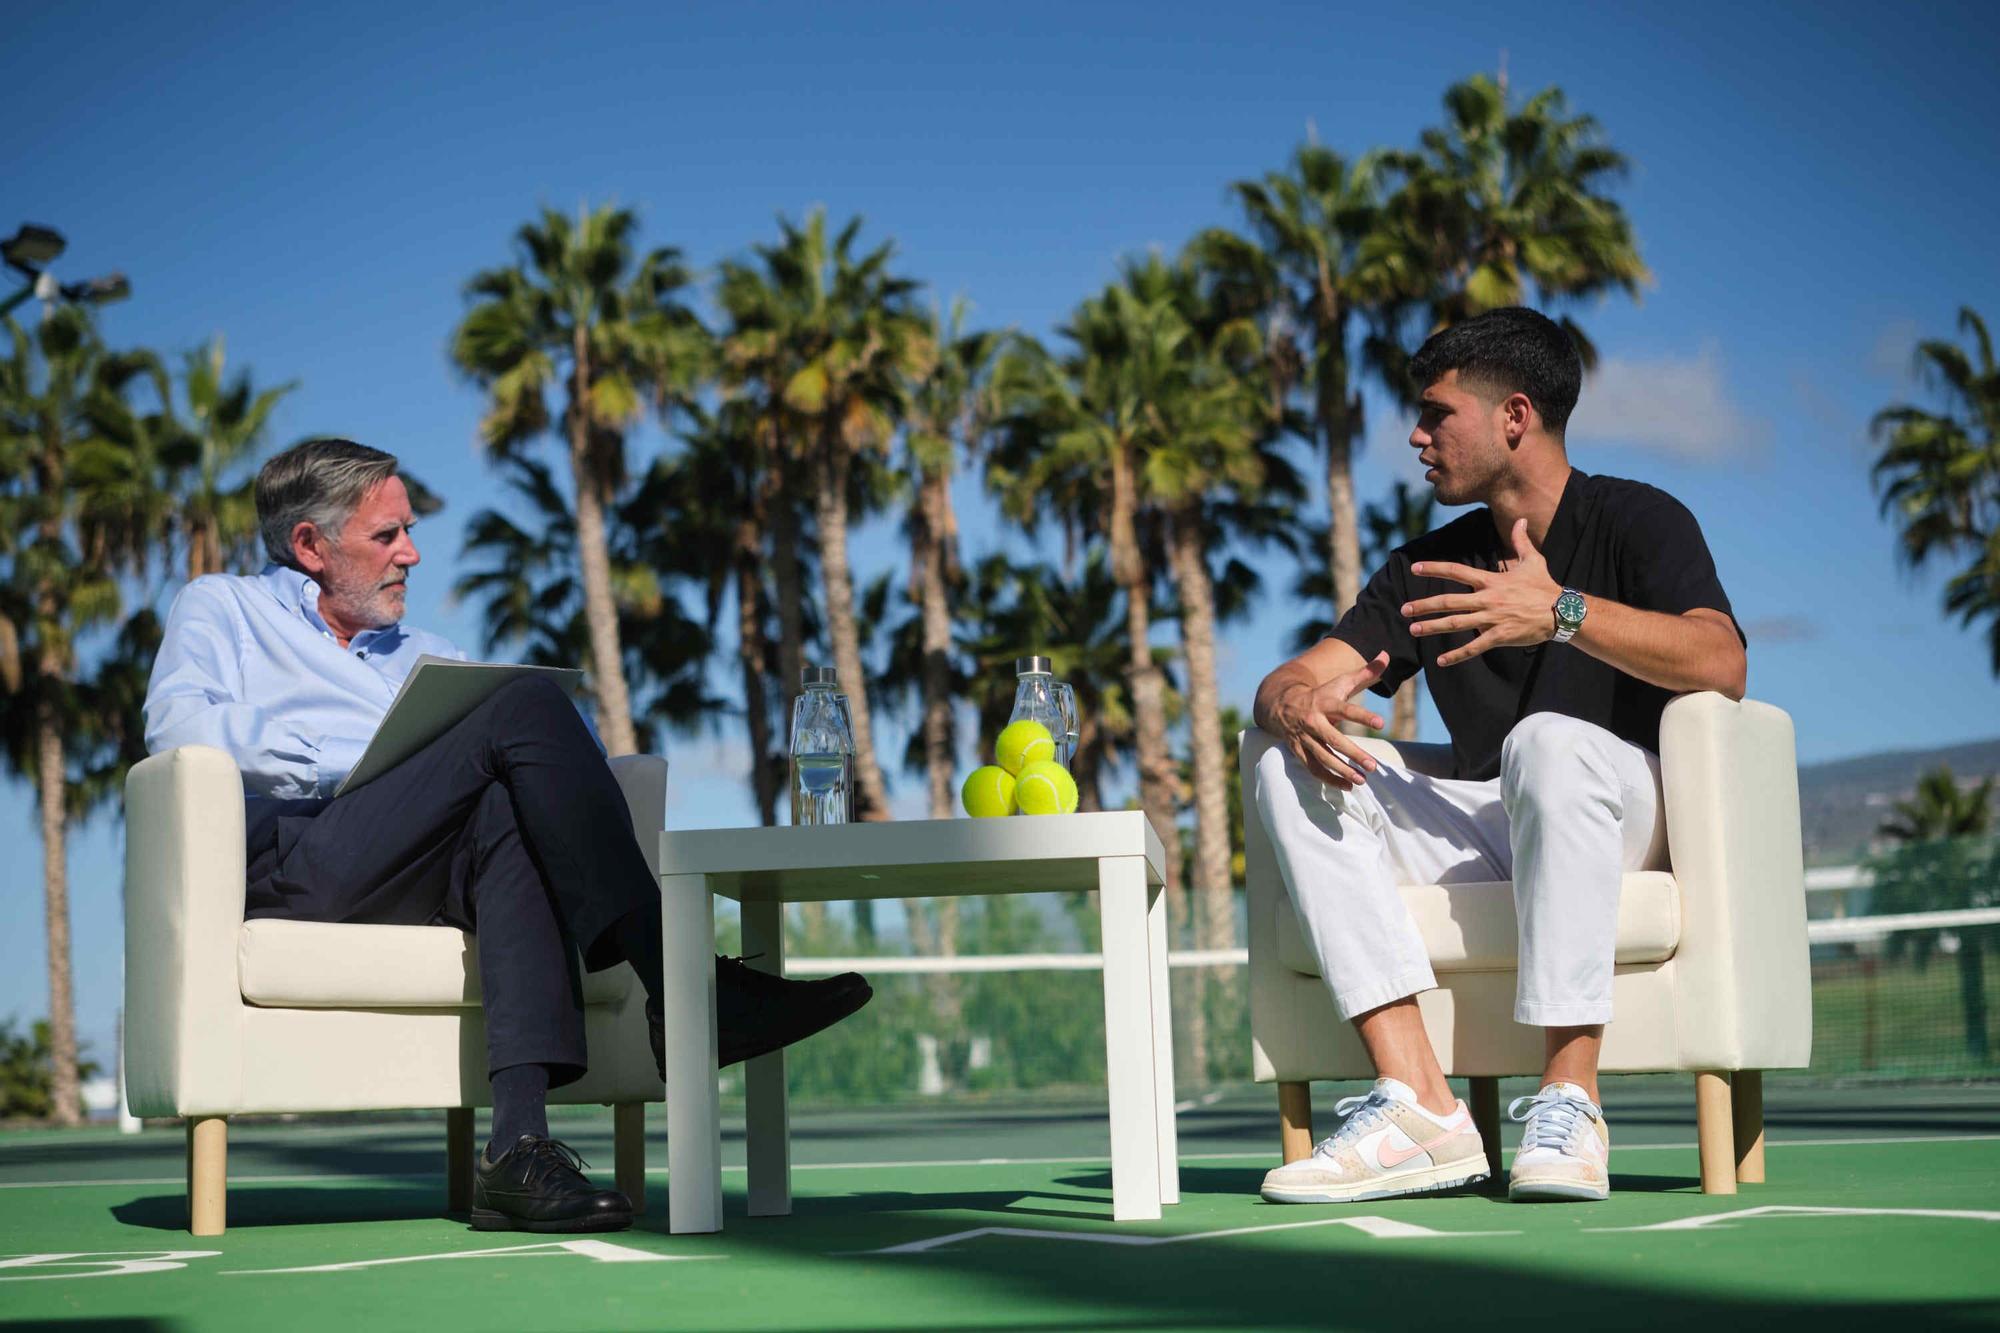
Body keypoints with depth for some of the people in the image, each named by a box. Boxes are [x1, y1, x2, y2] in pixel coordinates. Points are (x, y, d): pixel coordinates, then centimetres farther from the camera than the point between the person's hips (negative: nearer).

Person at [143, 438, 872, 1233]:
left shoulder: (420, 658, 35)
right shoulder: (221, 610, 23)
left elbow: (576, 740, 22)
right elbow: (177, 726, -1)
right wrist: (342, 763, -12)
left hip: (420, 884, 4)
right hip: (289, 862, -4)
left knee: (510, 817, -33)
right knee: (527, 709, -22)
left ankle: (520, 1148, -46)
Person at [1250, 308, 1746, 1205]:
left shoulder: (1637, 521, 0)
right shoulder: (1429, 565, 17)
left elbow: (1721, 665, -19)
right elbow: (1291, 680, 7)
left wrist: (1564, 612, -33)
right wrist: (1293, 707, -19)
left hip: (1625, 812, -5)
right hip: (1482, 824, 5)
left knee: (1550, 739, -37)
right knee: (1288, 769, -16)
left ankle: (1569, 1101, -37)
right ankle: (1418, 1105, -29)